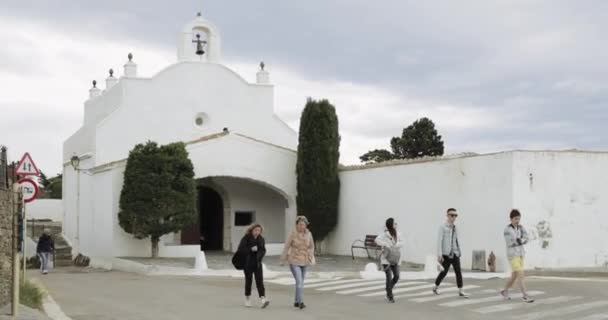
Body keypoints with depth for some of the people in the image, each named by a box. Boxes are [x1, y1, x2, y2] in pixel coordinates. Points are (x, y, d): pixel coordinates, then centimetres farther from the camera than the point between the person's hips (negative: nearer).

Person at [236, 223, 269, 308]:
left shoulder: (261, 239, 6)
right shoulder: (246, 238, -8)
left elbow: (263, 250, 15)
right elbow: (240, 249, -14)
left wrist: (260, 257, -5)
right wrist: (251, 249, -23)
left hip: (257, 263, 3)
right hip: (248, 263, -3)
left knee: (260, 281, -8)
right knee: (248, 281, 7)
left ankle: (263, 299, -17)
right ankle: (247, 299, 22)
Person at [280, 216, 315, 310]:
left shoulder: (309, 234, -3)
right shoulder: (293, 234, -13)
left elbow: (311, 246, 12)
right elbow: (286, 247, -5)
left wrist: (310, 257, 1)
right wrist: (283, 260, 0)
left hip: (304, 262, 5)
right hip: (294, 261, -4)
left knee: (300, 282, 12)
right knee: (299, 281, -17)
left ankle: (296, 302, 25)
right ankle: (301, 302, -19)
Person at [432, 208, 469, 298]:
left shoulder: (455, 228, 12)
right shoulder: (443, 227, -6)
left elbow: (456, 241, 17)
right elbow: (439, 241, -11)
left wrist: (459, 252, 15)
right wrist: (439, 254, -18)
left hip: (455, 253, 5)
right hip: (446, 254, -5)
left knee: (458, 271, -5)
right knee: (444, 272, 1)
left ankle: (460, 291, -5)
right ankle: (436, 287, 22)